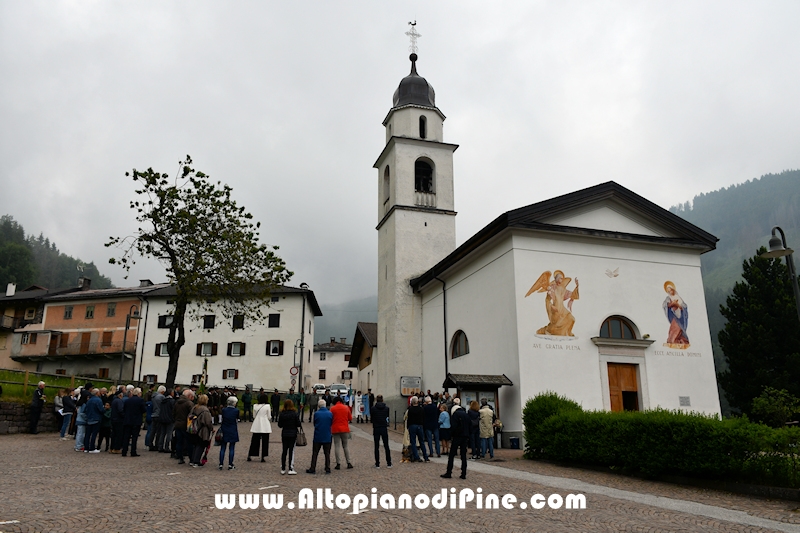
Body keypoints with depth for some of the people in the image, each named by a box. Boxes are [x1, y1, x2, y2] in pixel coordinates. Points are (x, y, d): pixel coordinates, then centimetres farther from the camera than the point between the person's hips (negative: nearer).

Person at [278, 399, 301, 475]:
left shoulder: (282, 414, -5)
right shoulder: (294, 414, -12)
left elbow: (279, 425, 0)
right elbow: (298, 424, -10)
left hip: (284, 434, 3)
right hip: (293, 434, -2)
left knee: (284, 451, 11)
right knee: (291, 450, 2)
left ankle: (283, 469, 15)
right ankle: (290, 469, 1)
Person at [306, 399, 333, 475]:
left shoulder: (316, 414, -11)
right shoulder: (330, 413, -6)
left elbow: (314, 424, 1)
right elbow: (331, 424, 4)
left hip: (318, 436, -1)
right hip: (327, 437, 1)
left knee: (315, 453, 9)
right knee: (327, 453, 11)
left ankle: (312, 469, 11)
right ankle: (328, 469, 10)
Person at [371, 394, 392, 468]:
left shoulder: (373, 408, -7)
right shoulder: (387, 407, -3)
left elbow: (371, 418, 2)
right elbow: (388, 417, 8)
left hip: (376, 429, -1)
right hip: (384, 428, 1)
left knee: (377, 447, 5)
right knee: (386, 446, 9)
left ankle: (377, 464, 5)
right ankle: (389, 463, 10)